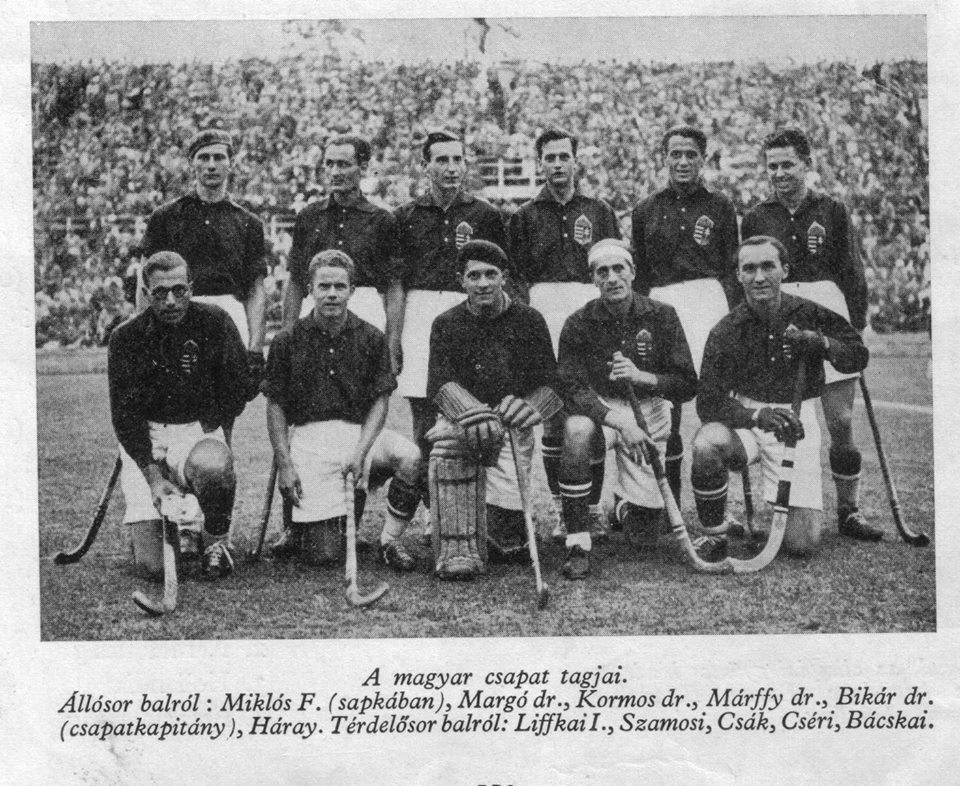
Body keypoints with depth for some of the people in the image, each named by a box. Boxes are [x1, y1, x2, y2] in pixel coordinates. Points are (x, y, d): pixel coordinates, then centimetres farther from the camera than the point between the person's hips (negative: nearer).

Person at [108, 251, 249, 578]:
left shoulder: (215, 323, -3)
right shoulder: (126, 338, -3)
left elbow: (236, 390, 4)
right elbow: (124, 415, -5)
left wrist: (217, 438, -10)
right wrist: (153, 476, -15)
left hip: (202, 430, 0)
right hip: (145, 440, 0)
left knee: (211, 466, -40)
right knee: (151, 565, -13)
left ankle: (216, 541, -8)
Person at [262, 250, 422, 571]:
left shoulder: (371, 339, 6)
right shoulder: (287, 341, 3)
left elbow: (380, 401, 3)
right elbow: (275, 407, 6)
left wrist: (361, 453, -12)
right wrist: (284, 464, -5)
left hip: (360, 431, 2)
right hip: (307, 437, -2)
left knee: (409, 457, -32)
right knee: (322, 554, -12)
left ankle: (391, 540, -9)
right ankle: (296, 524, 26)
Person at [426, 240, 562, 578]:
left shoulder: (529, 321, 3)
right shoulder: (446, 325, 3)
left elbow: (550, 385, -3)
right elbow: (441, 384, -11)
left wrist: (528, 408, -28)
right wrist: (471, 412, -34)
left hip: (512, 427, 0)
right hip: (461, 417, 0)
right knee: (449, 438, -39)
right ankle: (458, 550, -35)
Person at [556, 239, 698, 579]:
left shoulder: (661, 316, -4)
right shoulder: (579, 324, -7)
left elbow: (688, 386, -4)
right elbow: (571, 388, -15)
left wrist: (642, 377, -22)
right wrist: (619, 423, -29)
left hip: (649, 412, 1)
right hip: (599, 409, -1)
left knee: (645, 532, -9)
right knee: (577, 430, -40)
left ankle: (623, 501, 33)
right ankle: (578, 544, -30)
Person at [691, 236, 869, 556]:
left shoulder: (810, 315, -2)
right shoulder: (725, 332, -6)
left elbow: (859, 357, 1)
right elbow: (708, 401, -13)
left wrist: (821, 343, -21)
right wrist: (758, 416, -32)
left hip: (797, 421, 0)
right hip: (744, 418, 0)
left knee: (802, 543, -10)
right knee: (707, 444, -37)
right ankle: (713, 535, -12)